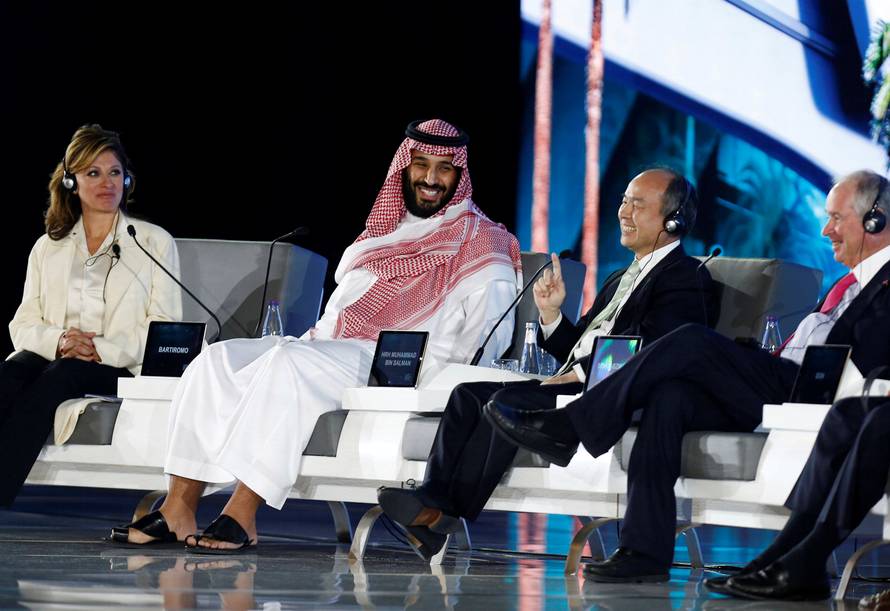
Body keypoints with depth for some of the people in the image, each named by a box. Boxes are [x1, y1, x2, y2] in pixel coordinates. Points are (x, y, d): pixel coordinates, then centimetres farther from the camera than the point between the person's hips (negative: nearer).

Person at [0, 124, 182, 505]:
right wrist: (58, 340, -9)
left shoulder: (155, 242, 13)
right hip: (51, 357, 3)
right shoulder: (48, 247, 23)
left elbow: (164, 328, 5)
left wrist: (103, 348, -12)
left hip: (120, 369, -3)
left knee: (58, 377, -38)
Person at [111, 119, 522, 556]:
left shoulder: (481, 248, 6)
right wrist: (306, 339, 10)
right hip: (329, 351, 7)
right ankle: (178, 509, -22)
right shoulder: (380, 234, 28)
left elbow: (489, 342, -4)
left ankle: (242, 517, -38)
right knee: (218, 360, -15)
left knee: (290, 363, -35)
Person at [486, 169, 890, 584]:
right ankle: (645, 550, -22)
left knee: (693, 343, -22)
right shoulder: (850, 283, 31)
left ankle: (566, 428, -17)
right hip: (776, 387, 9)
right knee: (669, 395, -17)